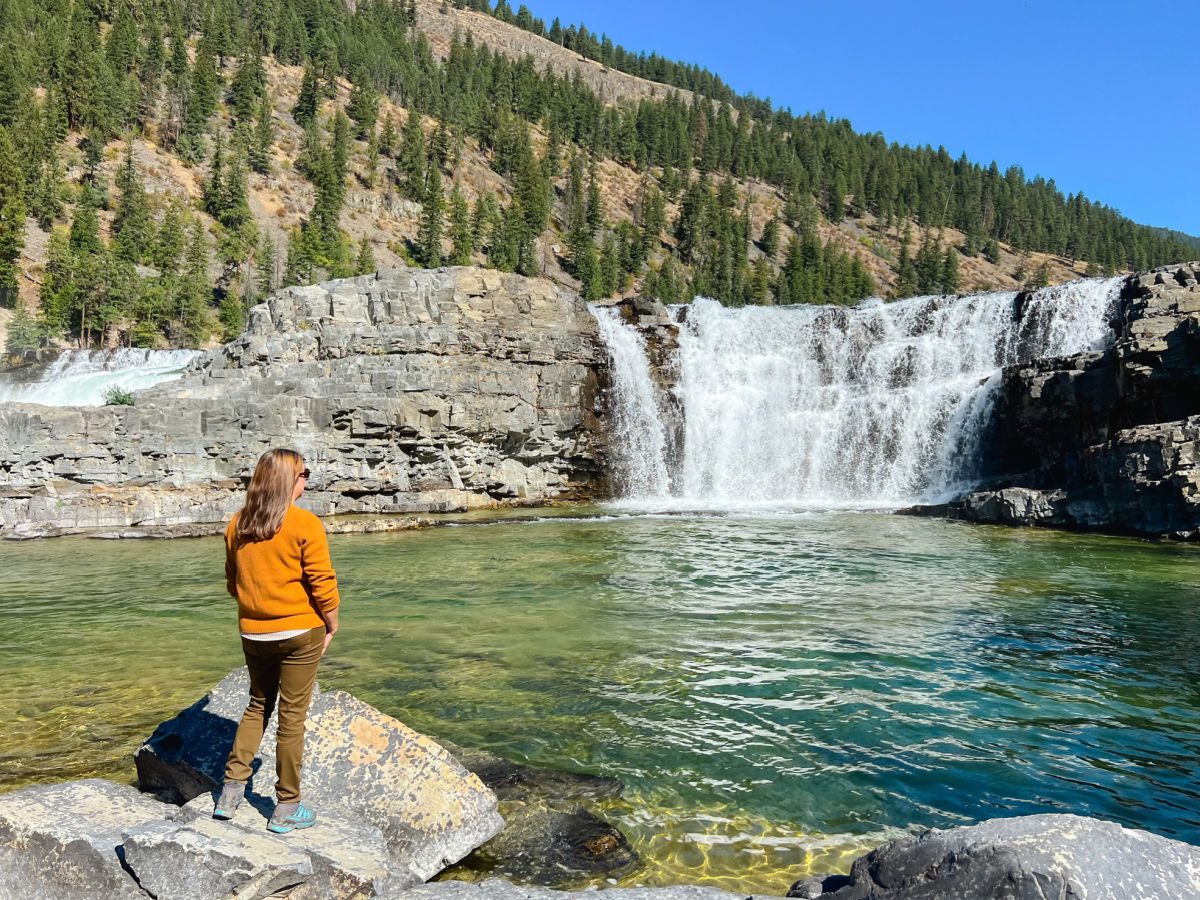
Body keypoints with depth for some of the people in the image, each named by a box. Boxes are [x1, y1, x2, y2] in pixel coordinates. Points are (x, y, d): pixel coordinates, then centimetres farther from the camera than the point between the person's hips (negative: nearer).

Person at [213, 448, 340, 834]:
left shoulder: (237, 524, 2)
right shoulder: (305, 524, -15)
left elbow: (232, 581, 10)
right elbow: (322, 583, -14)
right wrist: (332, 625, -1)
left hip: (253, 632, 5)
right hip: (300, 632, -5)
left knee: (257, 705, 23)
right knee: (292, 716, 5)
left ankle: (231, 790, 19)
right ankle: (286, 808, 16)